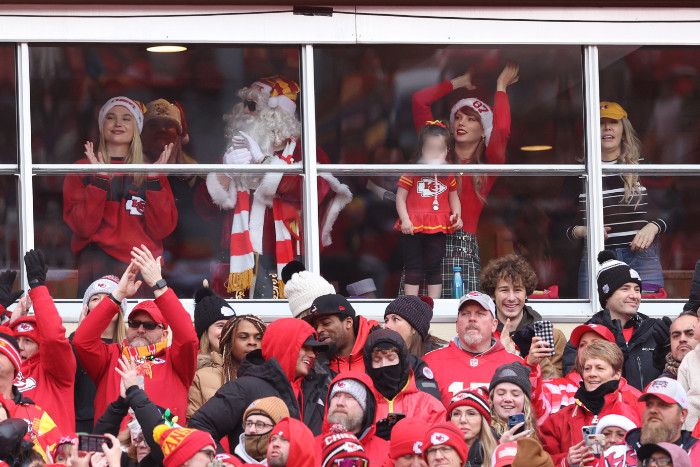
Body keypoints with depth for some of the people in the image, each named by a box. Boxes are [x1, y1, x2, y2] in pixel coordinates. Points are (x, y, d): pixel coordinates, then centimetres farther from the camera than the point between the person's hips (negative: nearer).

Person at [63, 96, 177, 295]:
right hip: (99, 262, -2)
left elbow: (161, 230, 2)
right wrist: (100, 179, -12)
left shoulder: (150, 171, 14)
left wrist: (154, 180, -6)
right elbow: (83, 227, -5)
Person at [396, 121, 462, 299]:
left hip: (438, 228, 3)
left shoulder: (448, 175, 6)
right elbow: (400, 197, -3)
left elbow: (454, 197, 17)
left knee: (434, 269, 8)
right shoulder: (412, 173, -5)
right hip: (413, 228, -3)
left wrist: (457, 215, -1)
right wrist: (405, 220, -14)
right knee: (413, 268, 2)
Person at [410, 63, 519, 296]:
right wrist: (460, 83, 23)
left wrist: (501, 86, 4)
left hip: (463, 247, -2)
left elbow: (501, 130, -10)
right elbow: (419, 100, 13)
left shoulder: (487, 166, 10)